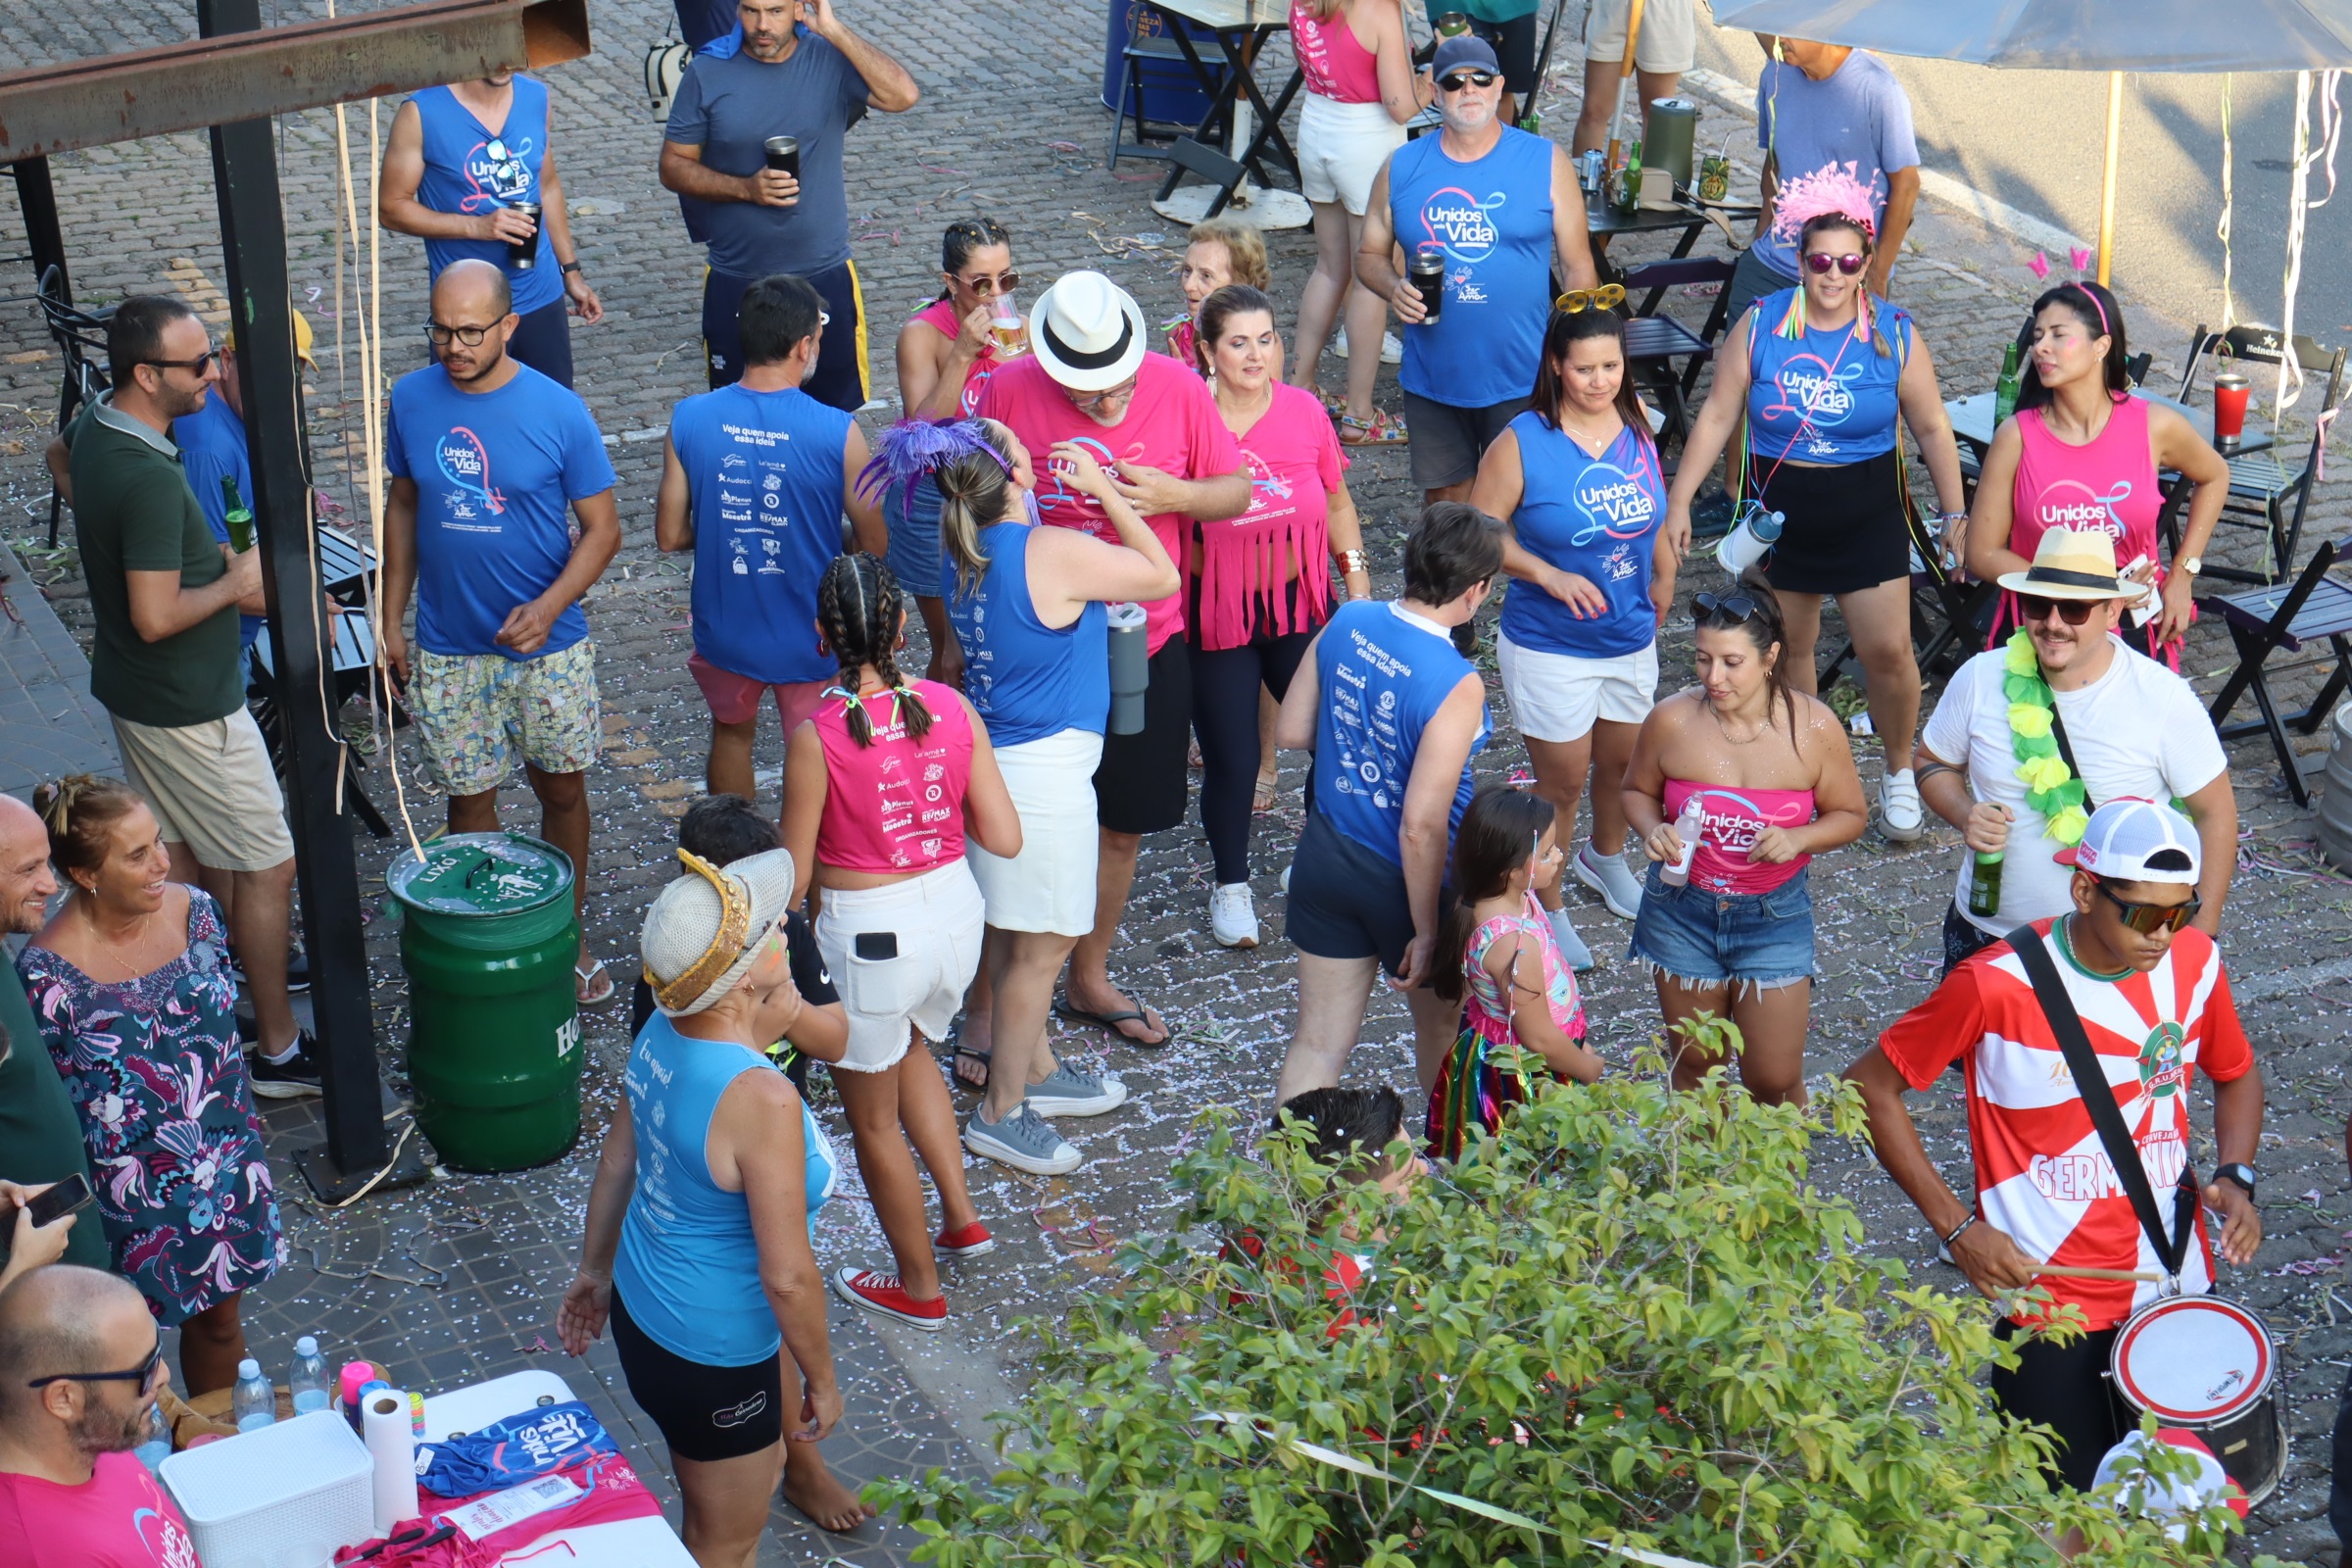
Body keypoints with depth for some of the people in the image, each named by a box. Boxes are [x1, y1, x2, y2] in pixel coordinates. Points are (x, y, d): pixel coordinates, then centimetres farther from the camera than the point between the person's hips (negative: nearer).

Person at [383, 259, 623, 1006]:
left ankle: (567, 937, 32)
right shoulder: (410, 400, -6)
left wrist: (548, 607, -24)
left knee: (562, 789, 13)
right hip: (448, 650, 2)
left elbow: (602, 529, -9)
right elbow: (403, 506, 8)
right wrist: (391, 617, 7)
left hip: (548, 646, -1)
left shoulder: (558, 412, -14)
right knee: (469, 797, 12)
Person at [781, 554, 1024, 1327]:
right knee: (909, 1046, 37)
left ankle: (920, 1286, 34)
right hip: (955, 913, 5)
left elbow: (794, 876, -14)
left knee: (873, 1121, 18)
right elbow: (1004, 839, -6)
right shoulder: (952, 709, -9)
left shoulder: (817, 735, -21)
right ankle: (961, 1214, 37)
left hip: (869, 936, -5)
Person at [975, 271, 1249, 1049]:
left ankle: (1089, 978, 36)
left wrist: (1172, 495, -19)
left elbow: (1236, 491, 2)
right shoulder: (1009, 391, -13)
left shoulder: (1178, 387, -9)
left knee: (1122, 824, 16)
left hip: (1147, 643, 2)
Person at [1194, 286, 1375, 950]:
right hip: (1217, 616, -3)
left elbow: (1337, 502, 12)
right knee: (1232, 761, 3)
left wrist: (1357, 575, 10)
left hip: (1301, 604, 3)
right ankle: (1231, 886, 28)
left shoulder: (1305, 411, -1)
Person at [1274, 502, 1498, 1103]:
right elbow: (1420, 828, -27)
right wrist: (1427, 931, -16)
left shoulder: (1347, 622, -10)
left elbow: (1290, 732, 1)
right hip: (1405, 877, -4)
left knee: (1318, 1041, 14)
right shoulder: (1456, 686, -27)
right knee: (1440, 1027, 24)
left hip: (1326, 858, 4)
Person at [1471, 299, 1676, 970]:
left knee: (1624, 763, 23)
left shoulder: (1635, 423, -3)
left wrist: (1664, 577, 10)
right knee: (1562, 782, 4)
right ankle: (1546, 908, 24)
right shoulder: (1521, 443, -18)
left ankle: (1605, 858, 52)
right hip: (1550, 648, -5)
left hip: (1632, 638, 5)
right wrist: (1548, 574, -24)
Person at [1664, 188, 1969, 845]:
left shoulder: (1893, 333, -6)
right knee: (1787, 648, 11)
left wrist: (1956, 515, 1)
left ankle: (1899, 773, 18)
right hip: (1778, 514, 1)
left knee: (1888, 650, -5)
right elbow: (1717, 416, -2)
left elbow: (1932, 427, 1)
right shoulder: (1761, 324, -6)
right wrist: (1679, 499, -5)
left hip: (1869, 518, -1)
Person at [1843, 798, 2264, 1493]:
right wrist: (1955, 1225, -14)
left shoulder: (2194, 961, -5)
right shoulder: (1998, 984, -19)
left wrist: (2234, 1176, -5)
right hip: (2048, 1299, -4)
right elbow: (1871, 1086, -10)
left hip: (2177, 1289, 4)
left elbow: (2236, 1075, 15)